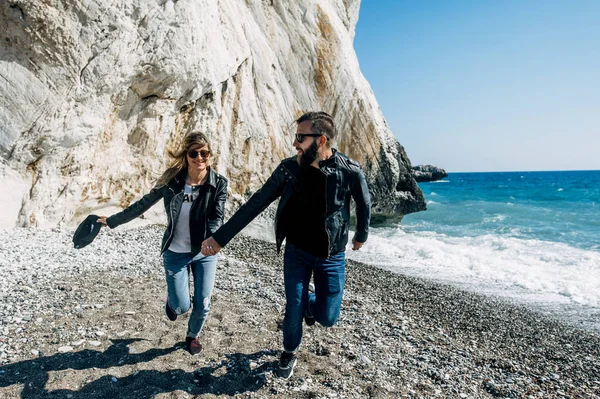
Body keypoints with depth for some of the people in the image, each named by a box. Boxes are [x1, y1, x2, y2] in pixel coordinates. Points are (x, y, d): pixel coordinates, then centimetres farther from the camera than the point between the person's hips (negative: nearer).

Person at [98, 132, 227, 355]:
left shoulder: (219, 183, -13)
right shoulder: (172, 179, -10)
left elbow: (216, 218, -18)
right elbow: (143, 204, 1)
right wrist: (112, 221, 6)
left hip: (205, 253, 0)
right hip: (175, 254, 0)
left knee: (203, 304, 4)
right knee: (181, 307, 1)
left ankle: (193, 336, 38)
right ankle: (172, 298, 41)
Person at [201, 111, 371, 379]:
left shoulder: (350, 172, -20)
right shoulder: (289, 168, -14)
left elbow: (364, 204, 1)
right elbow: (255, 204, -9)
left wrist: (361, 235, 17)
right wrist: (220, 237, -9)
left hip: (331, 256, 0)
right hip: (296, 251, 1)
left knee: (327, 317, 4)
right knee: (294, 309, 4)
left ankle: (311, 303, 42)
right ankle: (290, 352, 37)